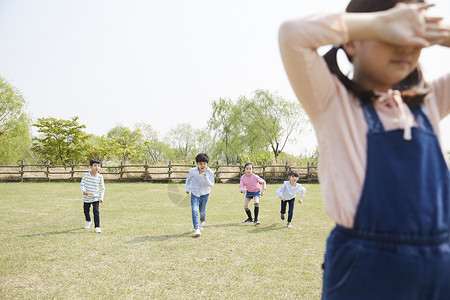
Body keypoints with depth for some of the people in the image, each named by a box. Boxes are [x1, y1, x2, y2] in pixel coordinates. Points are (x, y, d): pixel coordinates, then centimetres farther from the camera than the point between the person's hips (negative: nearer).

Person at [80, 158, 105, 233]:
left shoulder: (100, 177, -9)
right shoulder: (86, 175, -11)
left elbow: (102, 188, 1)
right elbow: (81, 185, -6)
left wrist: (101, 197, -5)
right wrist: (84, 191, -26)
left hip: (96, 198, -1)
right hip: (87, 198, 1)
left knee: (96, 211, -14)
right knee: (86, 211, 17)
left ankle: (97, 227, -6)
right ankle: (88, 221, 48)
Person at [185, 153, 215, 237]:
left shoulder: (210, 172, -16)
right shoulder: (192, 171, -13)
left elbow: (211, 184, -16)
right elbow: (188, 178, 8)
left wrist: (207, 179, -35)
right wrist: (187, 188, 10)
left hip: (205, 194, 0)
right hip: (194, 193, 0)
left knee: (202, 211, 10)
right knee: (194, 210, -16)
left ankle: (202, 222, 45)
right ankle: (196, 229, -13)